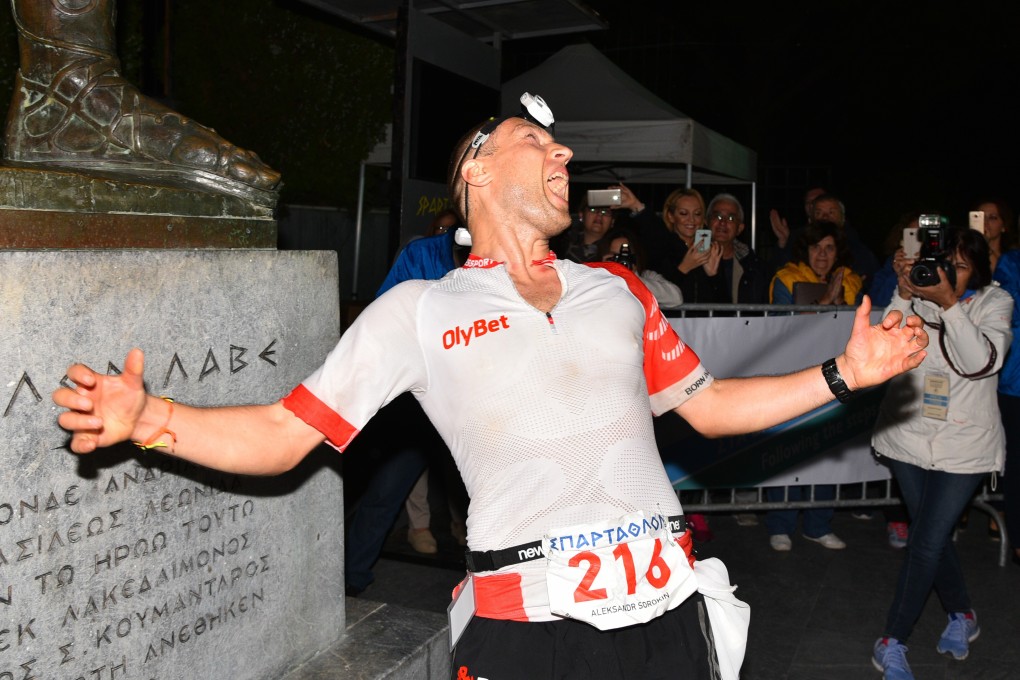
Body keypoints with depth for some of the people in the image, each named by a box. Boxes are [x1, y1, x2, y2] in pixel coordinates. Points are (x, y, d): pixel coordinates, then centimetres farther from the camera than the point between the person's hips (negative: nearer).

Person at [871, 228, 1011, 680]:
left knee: (926, 543, -3)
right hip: (909, 436, 2)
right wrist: (904, 294, -22)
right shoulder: (916, 298, -2)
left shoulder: (994, 303, -4)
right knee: (934, 537, 13)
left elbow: (982, 363, -18)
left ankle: (892, 642, 12)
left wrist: (950, 303, -26)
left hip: (964, 445, -2)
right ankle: (961, 615, 39)